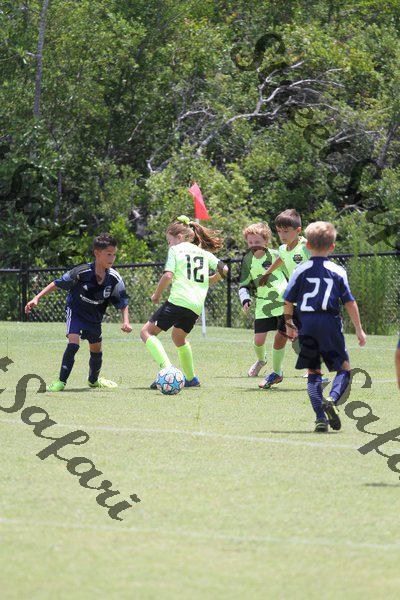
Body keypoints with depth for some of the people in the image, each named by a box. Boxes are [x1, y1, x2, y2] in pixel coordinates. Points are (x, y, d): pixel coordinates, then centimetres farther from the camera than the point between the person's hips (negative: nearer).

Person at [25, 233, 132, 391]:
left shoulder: (114, 279, -20)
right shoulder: (82, 272, -29)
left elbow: (123, 304, -9)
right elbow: (57, 283, -17)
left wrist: (125, 321, -25)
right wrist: (37, 298, -19)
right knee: (73, 344, -23)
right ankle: (61, 382, -14)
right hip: (76, 312, -4)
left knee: (96, 350, 18)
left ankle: (94, 380, 45)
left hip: (95, 317, 4)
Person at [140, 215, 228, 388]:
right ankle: (191, 378, 32)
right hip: (197, 306, 7)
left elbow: (168, 276, -8)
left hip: (178, 300, -7)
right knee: (178, 336, 31)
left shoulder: (175, 250, 6)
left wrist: (157, 294, 6)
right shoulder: (204, 252, 21)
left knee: (146, 332, -2)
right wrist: (208, 281, 31)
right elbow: (224, 269, 15)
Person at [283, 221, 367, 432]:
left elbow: (288, 300, 4)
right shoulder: (338, 271, 1)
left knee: (313, 372, 9)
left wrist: (289, 324, 20)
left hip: (307, 324, 2)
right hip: (330, 323, -2)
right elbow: (349, 302, -1)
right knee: (344, 368, 9)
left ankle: (320, 417, -3)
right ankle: (333, 399, -19)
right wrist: (359, 330, 5)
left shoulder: (300, 270, 3)